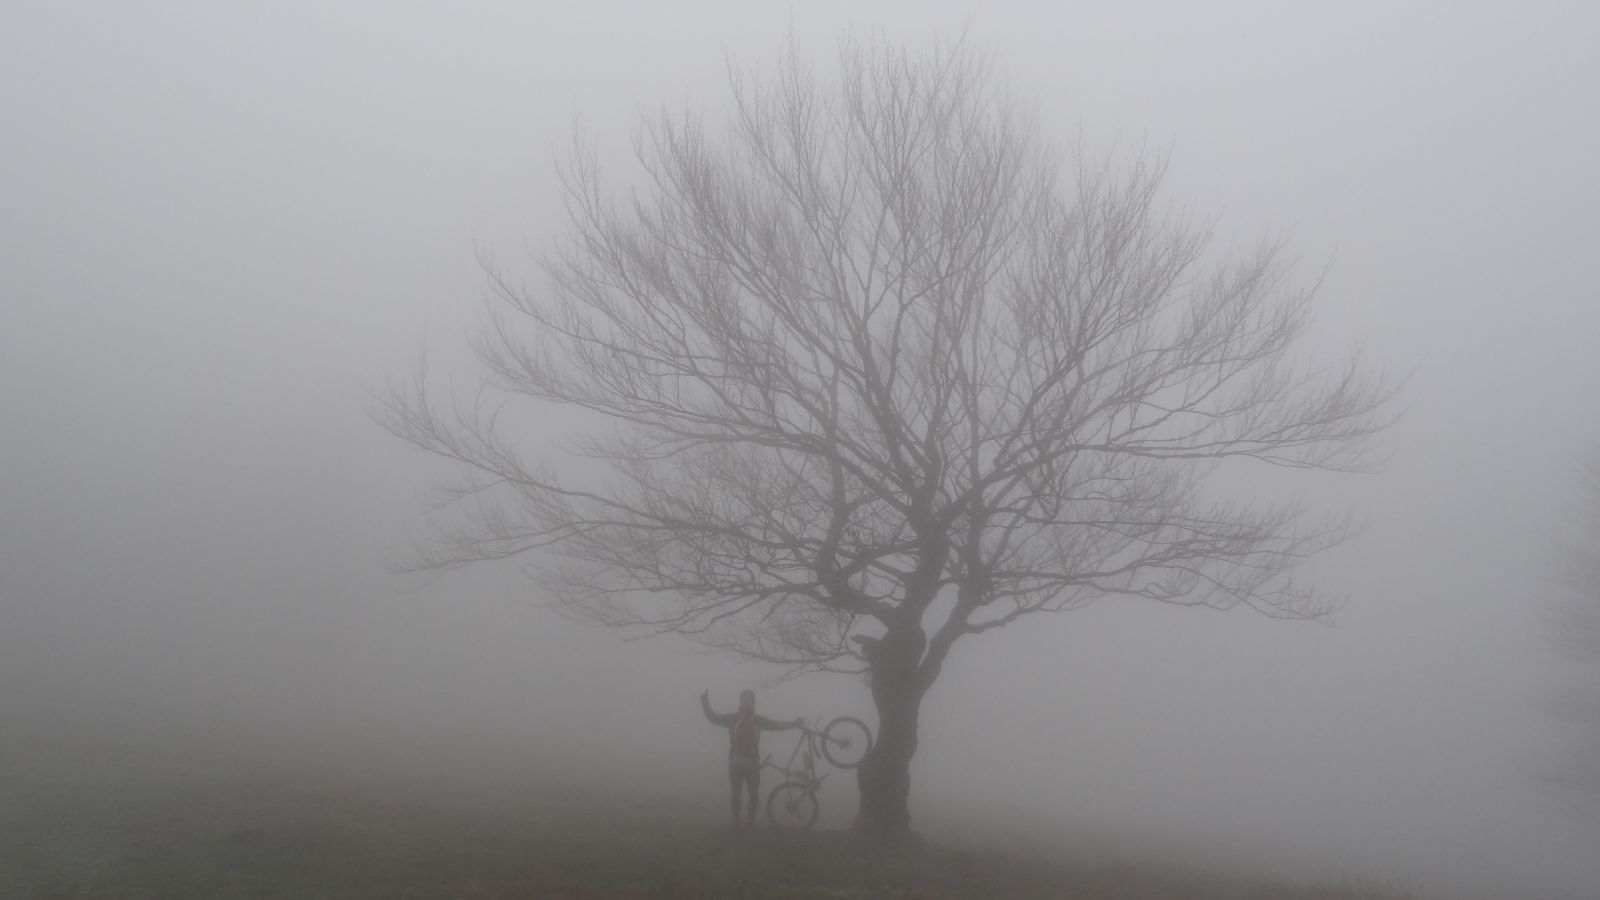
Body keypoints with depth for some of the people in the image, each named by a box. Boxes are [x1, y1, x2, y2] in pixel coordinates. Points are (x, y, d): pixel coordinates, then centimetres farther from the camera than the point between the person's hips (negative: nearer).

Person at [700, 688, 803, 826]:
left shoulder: (758, 720, 0)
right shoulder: (732, 718, -5)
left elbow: (778, 726, -1)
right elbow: (713, 717, -9)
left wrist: (794, 724, -15)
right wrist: (705, 703, -25)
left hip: (752, 763, 1)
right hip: (736, 763, -1)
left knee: (754, 794, 2)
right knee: (735, 794, 6)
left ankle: (751, 821, 17)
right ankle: (736, 822, 16)